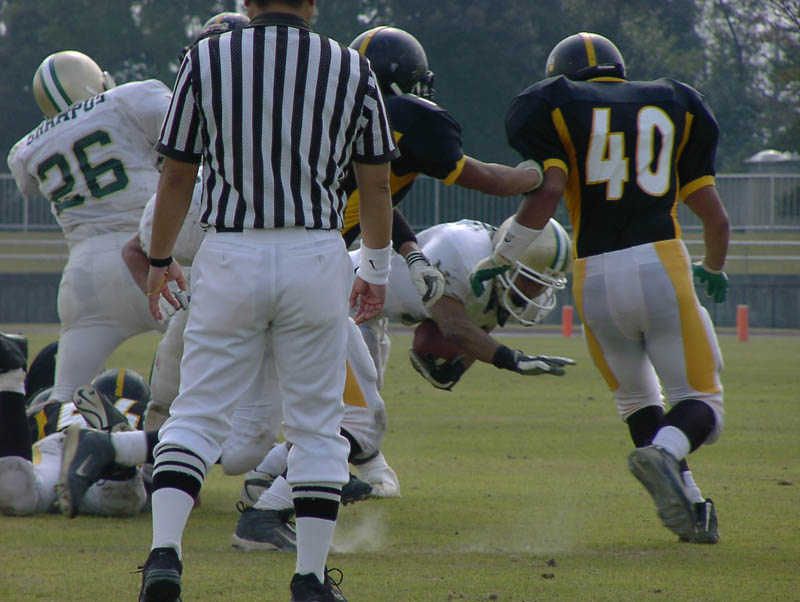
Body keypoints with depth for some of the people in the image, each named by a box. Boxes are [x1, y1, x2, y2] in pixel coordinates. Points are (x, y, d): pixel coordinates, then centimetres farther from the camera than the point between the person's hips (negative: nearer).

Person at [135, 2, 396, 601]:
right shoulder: (352, 70, 1)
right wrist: (377, 270, 21)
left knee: (197, 413, 6)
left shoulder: (207, 60, 0)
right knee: (316, 423, 9)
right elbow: (376, 183, 8)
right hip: (317, 255, 0)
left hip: (230, 257, 0)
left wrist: (159, 260, 18)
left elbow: (178, 174, 4)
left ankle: (165, 552, -10)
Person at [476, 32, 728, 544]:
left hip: (595, 278, 1)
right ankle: (666, 451, -27)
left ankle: (688, 504, 7)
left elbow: (547, 192, -9)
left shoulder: (561, 110, 9)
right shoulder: (671, 107, 16)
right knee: (700, 400, 6)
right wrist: (714, 268, 36)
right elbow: (715, 216, 16)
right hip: (661, 266, 0)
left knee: (637, 398, 22)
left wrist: (499, 260, 3)